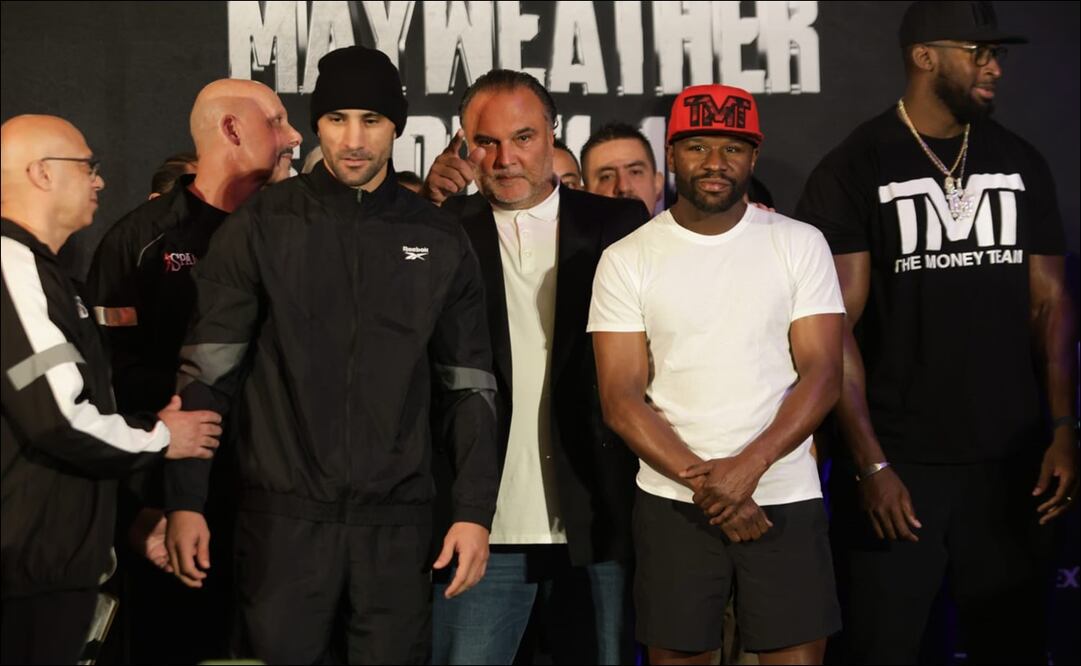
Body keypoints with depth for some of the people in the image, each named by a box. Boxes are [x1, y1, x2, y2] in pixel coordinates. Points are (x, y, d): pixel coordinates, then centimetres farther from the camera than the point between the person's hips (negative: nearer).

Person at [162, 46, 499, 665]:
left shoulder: (439, 240, 5)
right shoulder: (261, 226, 0)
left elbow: (468, 386, 7)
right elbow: (207, 374, 0)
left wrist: (475, 512, 1)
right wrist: (185, 501, -5)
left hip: (397, 520, 1)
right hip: (283, 518, -1)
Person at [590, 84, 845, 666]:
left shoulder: (800, 244, 2)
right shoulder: (626, 261, 1)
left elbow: (823, 373, -4)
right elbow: (620, 399, -3)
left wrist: (749, 466, -15)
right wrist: (699, 479, -14)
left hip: (786, 496, 0)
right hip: (671, 501, 0)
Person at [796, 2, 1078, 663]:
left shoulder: (1022, 164, 9)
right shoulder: (852, 172, -5)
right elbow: (835, 327, -8)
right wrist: (870, 462, -13)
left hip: (1011, 459, 4)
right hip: (899, 461, -4)